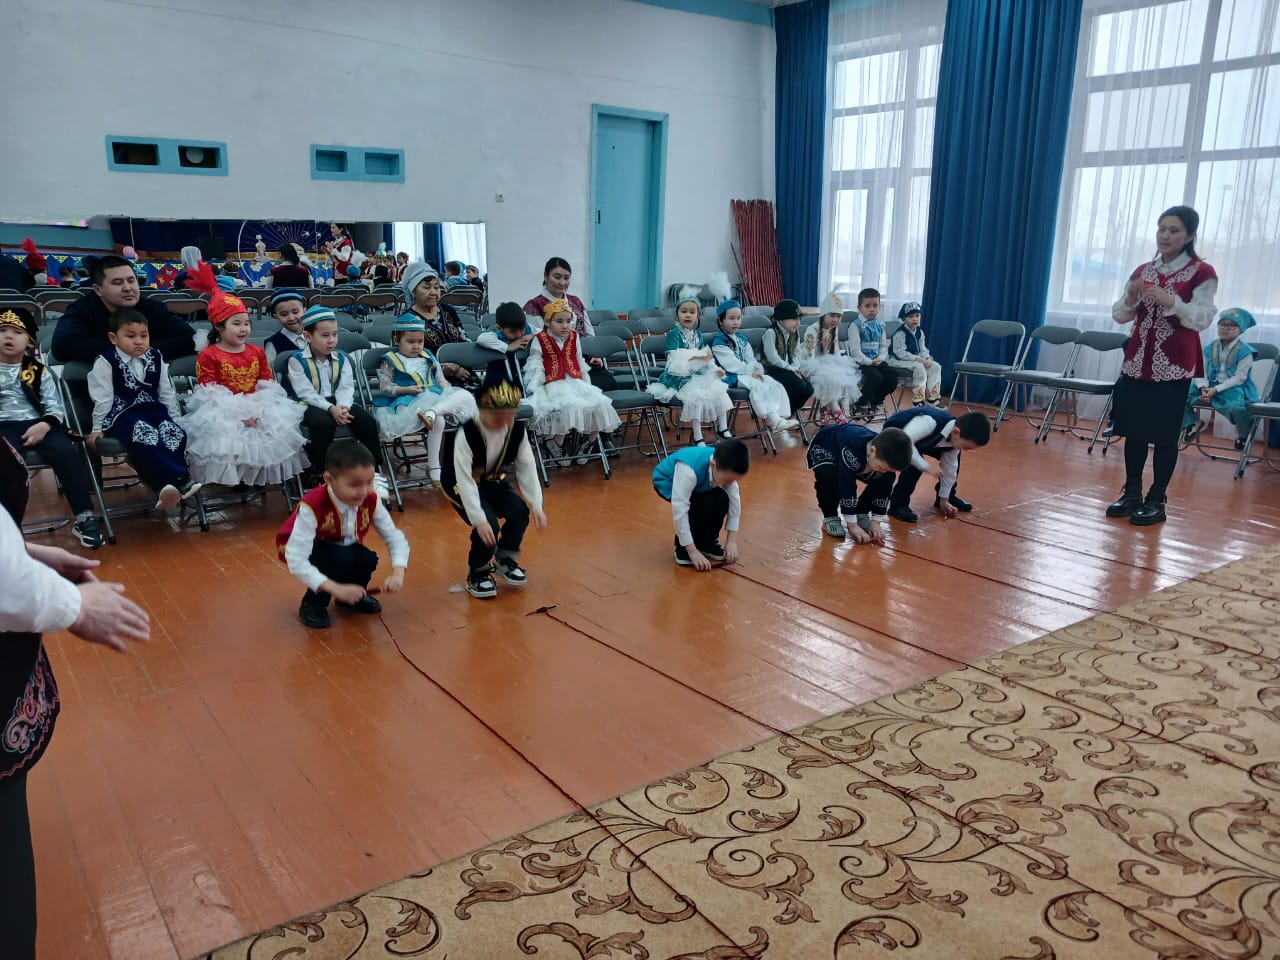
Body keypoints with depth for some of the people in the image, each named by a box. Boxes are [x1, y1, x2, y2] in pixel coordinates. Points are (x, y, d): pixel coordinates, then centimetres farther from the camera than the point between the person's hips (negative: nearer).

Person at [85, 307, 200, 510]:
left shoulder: (155, 358, 11)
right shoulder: (105, 363, -3)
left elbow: (166, 393, 16)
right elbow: (103, 399, -3)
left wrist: (174, 420, 14)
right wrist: (98, 428, -2)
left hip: (153, 410, 5)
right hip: (122, 415, -5)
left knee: (176, 435, -23)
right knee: (145, 438, -33)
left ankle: (170, 486, -29)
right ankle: (180, 481, -40)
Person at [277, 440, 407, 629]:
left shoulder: (371, 501, -22)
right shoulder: (313, 506, -36)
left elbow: (396, 538, -16)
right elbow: (296, 560, -40)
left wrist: (398, 574, -35)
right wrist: (337, 589, -47)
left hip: (343, 547, 4)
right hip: (308, 550, -4)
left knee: (368, 560, -26)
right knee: (341, 558, -34)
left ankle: (354, 595, 7)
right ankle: (313, 603, -7)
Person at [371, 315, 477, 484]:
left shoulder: (429, 358, 23)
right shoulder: (390, 362, 8)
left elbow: (442, 381, 20)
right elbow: (385, 387, 1)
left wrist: (448, 393, -2)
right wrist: (406, 389, -14)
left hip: (436, 397, 5)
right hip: (409, 401, -5)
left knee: (465, 396, -24)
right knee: (438, 421, -36)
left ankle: (432, 411, -44)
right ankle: (433, 467, -26)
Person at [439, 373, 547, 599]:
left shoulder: (518, 431, -16)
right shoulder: (466, 435, -31)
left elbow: (528, 470, -11)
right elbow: (465, 480, -34)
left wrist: (536, 506, -19)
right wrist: (479, 520, -40)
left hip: (494, 481, 5)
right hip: (461, 485, -5)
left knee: (520, 512, -20)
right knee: (489, 524, -27)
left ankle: (506, 558, 9)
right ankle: (477, 572, 1)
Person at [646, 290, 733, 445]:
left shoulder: (698, 335, 12)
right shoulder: (674, 334, -9)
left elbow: (706, 357, 15)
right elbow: (675, 357, -22)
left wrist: (714, 369, -5)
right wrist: (699, 356, -23)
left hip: (697, 375, 7)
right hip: (679, 377, -7)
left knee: (719, 391, -5)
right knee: (695, 396, -27)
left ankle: (722, 429, 9)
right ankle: (697, 438, -17)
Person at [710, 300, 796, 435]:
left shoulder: (742, 339, 18)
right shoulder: (719, 342, -9)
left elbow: (751, 359, 14)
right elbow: (731, 365, -17)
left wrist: (757, 370, -8)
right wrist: (751, 371, -17)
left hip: (748, 373, 9)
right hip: (731, 377, -9)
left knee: (775, 385, -8)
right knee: (757, 386, -32)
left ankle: (782, 417, -17)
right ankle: (773, 421, -35)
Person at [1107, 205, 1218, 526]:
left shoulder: (1202, 273, -4)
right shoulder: (1142, 270, 9)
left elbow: (1202, 320, -11)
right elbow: (1119, 316, 8)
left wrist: (1170, 301, -25)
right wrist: (1130, 297, -12)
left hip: (1175, 365, -4)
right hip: (1137, 361, 5)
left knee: (1164, 434, -2)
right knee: (1133, 430, 7)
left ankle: (1157, 500, 6)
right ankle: (1131, 493, 17)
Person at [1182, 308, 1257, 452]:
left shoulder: (1244, 351, -8)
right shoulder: (1210, 349, 6)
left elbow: (1239, 378, -13)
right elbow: (1202, 372, 2)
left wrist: (1216, 390, -21)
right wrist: (1204, 388, -19)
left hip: (1235, 388, -5)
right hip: (1211, 386, 5)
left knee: (1236, 407, -38)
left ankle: (1243, 434, -4)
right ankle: (1192, 423, 13)